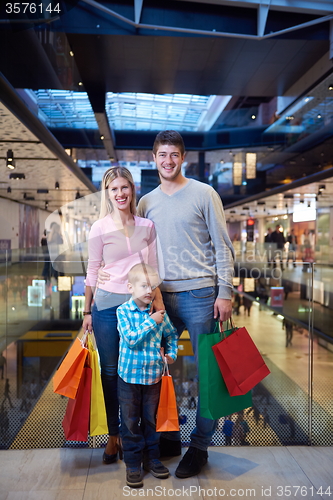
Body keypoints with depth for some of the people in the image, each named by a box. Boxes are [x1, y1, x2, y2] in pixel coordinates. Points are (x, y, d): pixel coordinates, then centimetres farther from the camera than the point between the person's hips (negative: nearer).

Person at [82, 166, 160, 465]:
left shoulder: (147, 226, 4)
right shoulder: (100, 228, -3)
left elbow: (153, 269, 9)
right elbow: (92, 272, 2)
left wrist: (156, 305, 7)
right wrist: (87, 312, 4)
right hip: (107, 304, -1)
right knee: (110, 372, 9)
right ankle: (113, 435, 26)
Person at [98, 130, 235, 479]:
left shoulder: (204, 194, 1)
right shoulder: (146, 202, 12)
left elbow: (223, 246, -2)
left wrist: (224, 292, -9)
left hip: (200, 295, -4)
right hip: (162, 296, 4)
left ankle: (199, 446, 19)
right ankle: (168, 436, 28)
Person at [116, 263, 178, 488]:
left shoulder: (159, 312, -1)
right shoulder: (123, 311, -11)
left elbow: (172, 334, 17)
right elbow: (131, 339, -21)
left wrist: (171, 353, 6)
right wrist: (151, 322, -21)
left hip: (154, 375, 3)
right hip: (129, 376, -3)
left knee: (151, 419, 16)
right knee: (131, 422, 8)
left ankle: (152, 458, 32)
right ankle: (133, 464, 22)